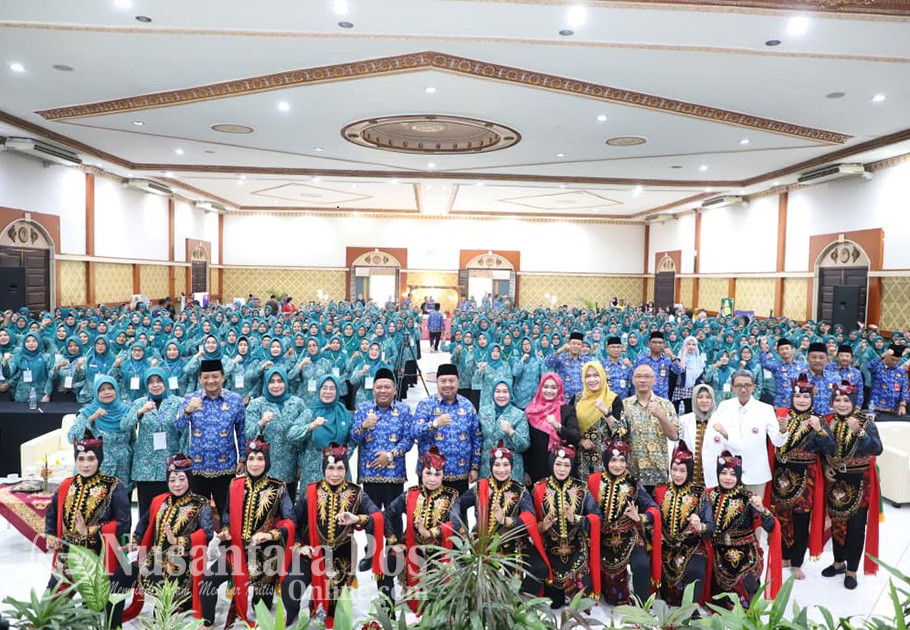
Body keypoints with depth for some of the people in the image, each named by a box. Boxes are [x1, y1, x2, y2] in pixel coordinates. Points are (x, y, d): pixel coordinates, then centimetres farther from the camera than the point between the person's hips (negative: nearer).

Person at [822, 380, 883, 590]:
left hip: (859, 482, -4)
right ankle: (839, 562, 33)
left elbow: (877, 449, -26)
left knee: (856, 526, 3)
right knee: (836, 523, 14)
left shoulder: (866, 422, -11)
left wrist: (858, 431, -37)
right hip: (835, 481, 4)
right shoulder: (828, 422, 0)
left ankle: (852, 570, 18)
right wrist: (825, 467, -3)